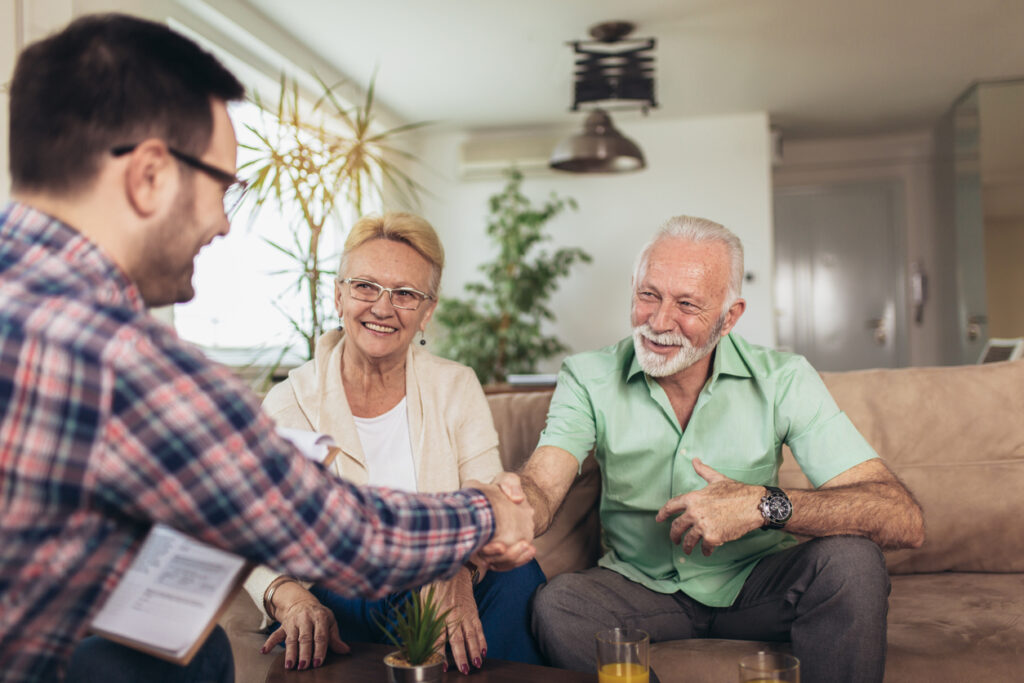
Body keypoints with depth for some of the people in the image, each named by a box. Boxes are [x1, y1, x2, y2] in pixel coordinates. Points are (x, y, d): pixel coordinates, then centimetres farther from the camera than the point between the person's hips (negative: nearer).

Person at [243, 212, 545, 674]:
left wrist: (458, 569, -28)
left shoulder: (457, 388, 3)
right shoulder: (288, 404, -1)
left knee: (516, 572, -28)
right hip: (338, 599, -2)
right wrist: (290, 598, -26)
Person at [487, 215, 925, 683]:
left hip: (756, 581, 0)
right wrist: (510, 508, -50)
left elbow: (904, 519, -21)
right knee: (556, 606, -29)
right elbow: (542, 486, -25)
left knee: (852, 561, -28)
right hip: (640, 586, 0)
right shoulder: (588, 379, -11)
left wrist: (764, 505, -36)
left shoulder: (784, 380, -14)